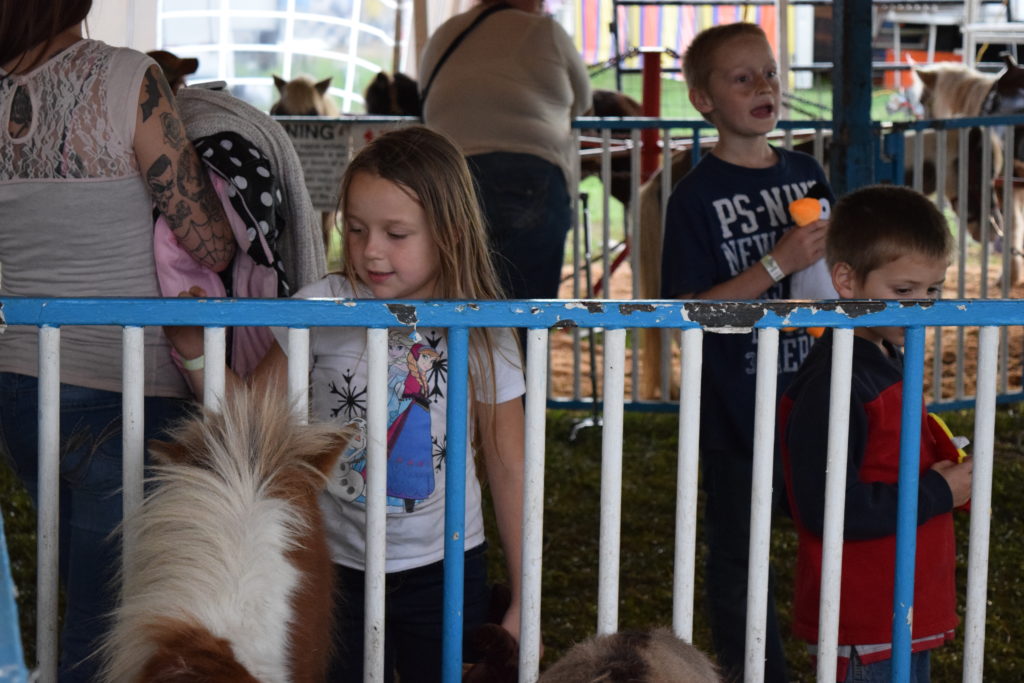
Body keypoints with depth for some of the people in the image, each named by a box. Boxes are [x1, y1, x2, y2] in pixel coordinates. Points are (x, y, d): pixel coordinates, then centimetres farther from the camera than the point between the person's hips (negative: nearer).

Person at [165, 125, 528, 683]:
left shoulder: (480, 337, -8)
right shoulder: (322, 310, -8)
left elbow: (507, 470, -1)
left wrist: (523, 602, 0)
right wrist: (196, 354, -19)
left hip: (443, 571, 0)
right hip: (337, 567, 0)